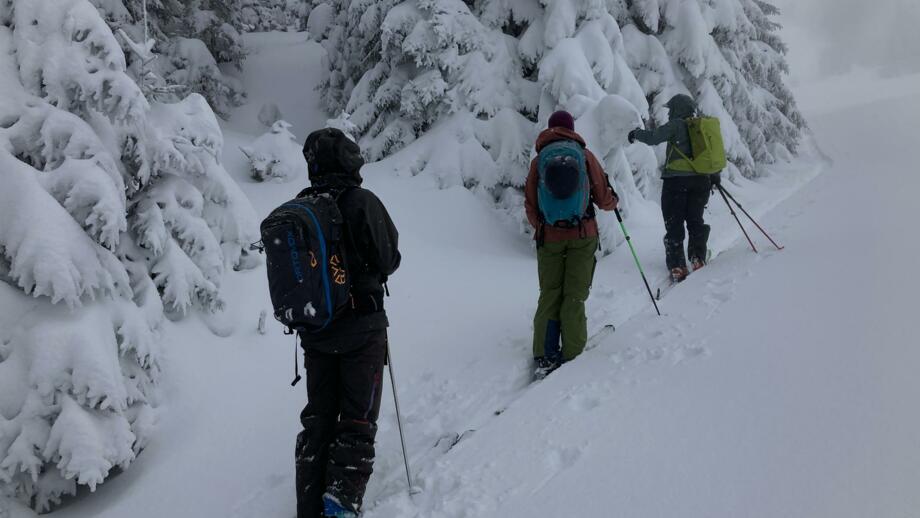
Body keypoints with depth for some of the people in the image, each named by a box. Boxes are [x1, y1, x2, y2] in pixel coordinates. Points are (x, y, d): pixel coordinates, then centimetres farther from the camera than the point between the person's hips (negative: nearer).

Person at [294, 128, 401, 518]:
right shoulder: (361, 202, -15)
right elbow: (388, 260, -12)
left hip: (313, 330, 5)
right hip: (361, 328, -5)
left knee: (318, 416, 16)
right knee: (357, 419, 6)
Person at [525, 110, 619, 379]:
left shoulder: (539, 160, 4)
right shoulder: (585, 155, 1)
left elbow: (530, 205, 5)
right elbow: (603, 199, 2)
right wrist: (614, 200, 25)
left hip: (549, 236, 1)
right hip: (583, 236, -1)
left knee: (549, 295, 9)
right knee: (574, 296, 4)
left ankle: (544, 357, 4)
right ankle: (572, 357, 2)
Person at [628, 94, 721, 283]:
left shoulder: (677, 124, -7)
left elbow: (653, 138, -11)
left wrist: (636, 133, 8)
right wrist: (715, 176, 27)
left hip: (676, 180, -5)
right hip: (701, 180, 6)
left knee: (674, 224, 0)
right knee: (695, 220, 18)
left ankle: (677, 267, -4)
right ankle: (698, 260, 11)